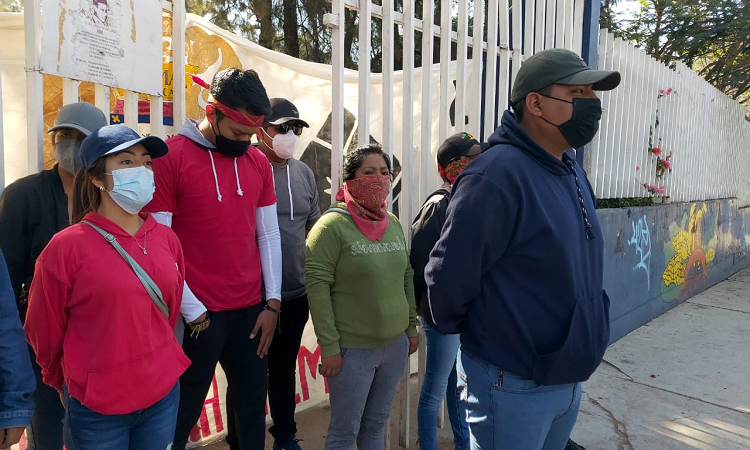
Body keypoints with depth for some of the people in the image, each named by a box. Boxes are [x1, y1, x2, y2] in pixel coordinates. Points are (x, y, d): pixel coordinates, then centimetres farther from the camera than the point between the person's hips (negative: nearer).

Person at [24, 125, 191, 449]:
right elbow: (43, 332, -4)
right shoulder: (66, 247, -15)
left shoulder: (166, 239, -1)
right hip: (97, 410, -4)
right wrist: (70, 385, 10)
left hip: (164, 394, 4)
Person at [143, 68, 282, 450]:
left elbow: (268, 235, 9)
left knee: (253, 408, 16)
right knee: (180, 416, 11)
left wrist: (273, 303, 3)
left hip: (251, 310, 5)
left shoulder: (258, 161, 6)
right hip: (198, 315, -4)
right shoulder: (170, 157, -9)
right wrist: (194, 313, -10)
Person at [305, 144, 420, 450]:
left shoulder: (394, 224, 6)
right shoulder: (333, 225, -14)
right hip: (352, 349, -6)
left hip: (395, 344, 6)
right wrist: (329, 346, -17)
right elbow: (317, 287, -16)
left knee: (376, 425, 19)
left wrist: (412, 327, 13)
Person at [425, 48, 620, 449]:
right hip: (513, 386, -8)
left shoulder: (571, 170, 5)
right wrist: (476, 336, -4)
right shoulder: (497, 176, -24)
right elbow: (450, 277, -22)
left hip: (570, 379, 8)